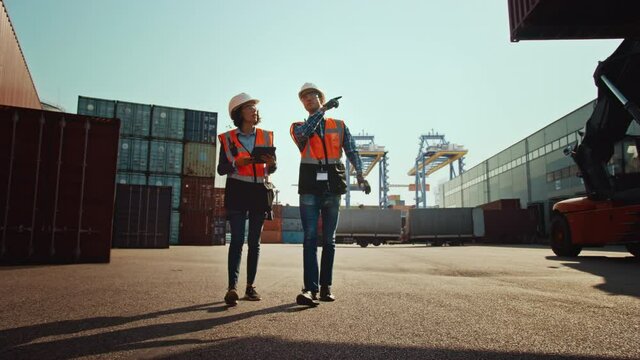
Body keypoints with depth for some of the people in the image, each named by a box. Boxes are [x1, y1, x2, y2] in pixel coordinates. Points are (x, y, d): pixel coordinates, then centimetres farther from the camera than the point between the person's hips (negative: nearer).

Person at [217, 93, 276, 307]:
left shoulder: (266, 136, 10)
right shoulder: (228, 138, 3)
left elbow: (272, 169, 10)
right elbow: (221, 168, 1)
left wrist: (270, 163, -13)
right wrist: (237, 163, -18)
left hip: (260, 192, 3)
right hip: (237, 191, -2)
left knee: (254, 241, 5)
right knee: (237, 239, -12)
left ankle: (250, 286, 12)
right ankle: (232, 288, -14)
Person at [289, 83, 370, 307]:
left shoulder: (339, 126, 15)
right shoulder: (298, 127, 12)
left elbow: (352, 152, 5)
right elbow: (304, 132, -13)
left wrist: (359, 174, -10)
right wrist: (324, 109, -13)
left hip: (332, 186, 1)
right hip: (309, 186, -1)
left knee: (329, 239, 5)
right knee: (310, 238, -10)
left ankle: (326, 287, 12)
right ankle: (310, 289, -13)